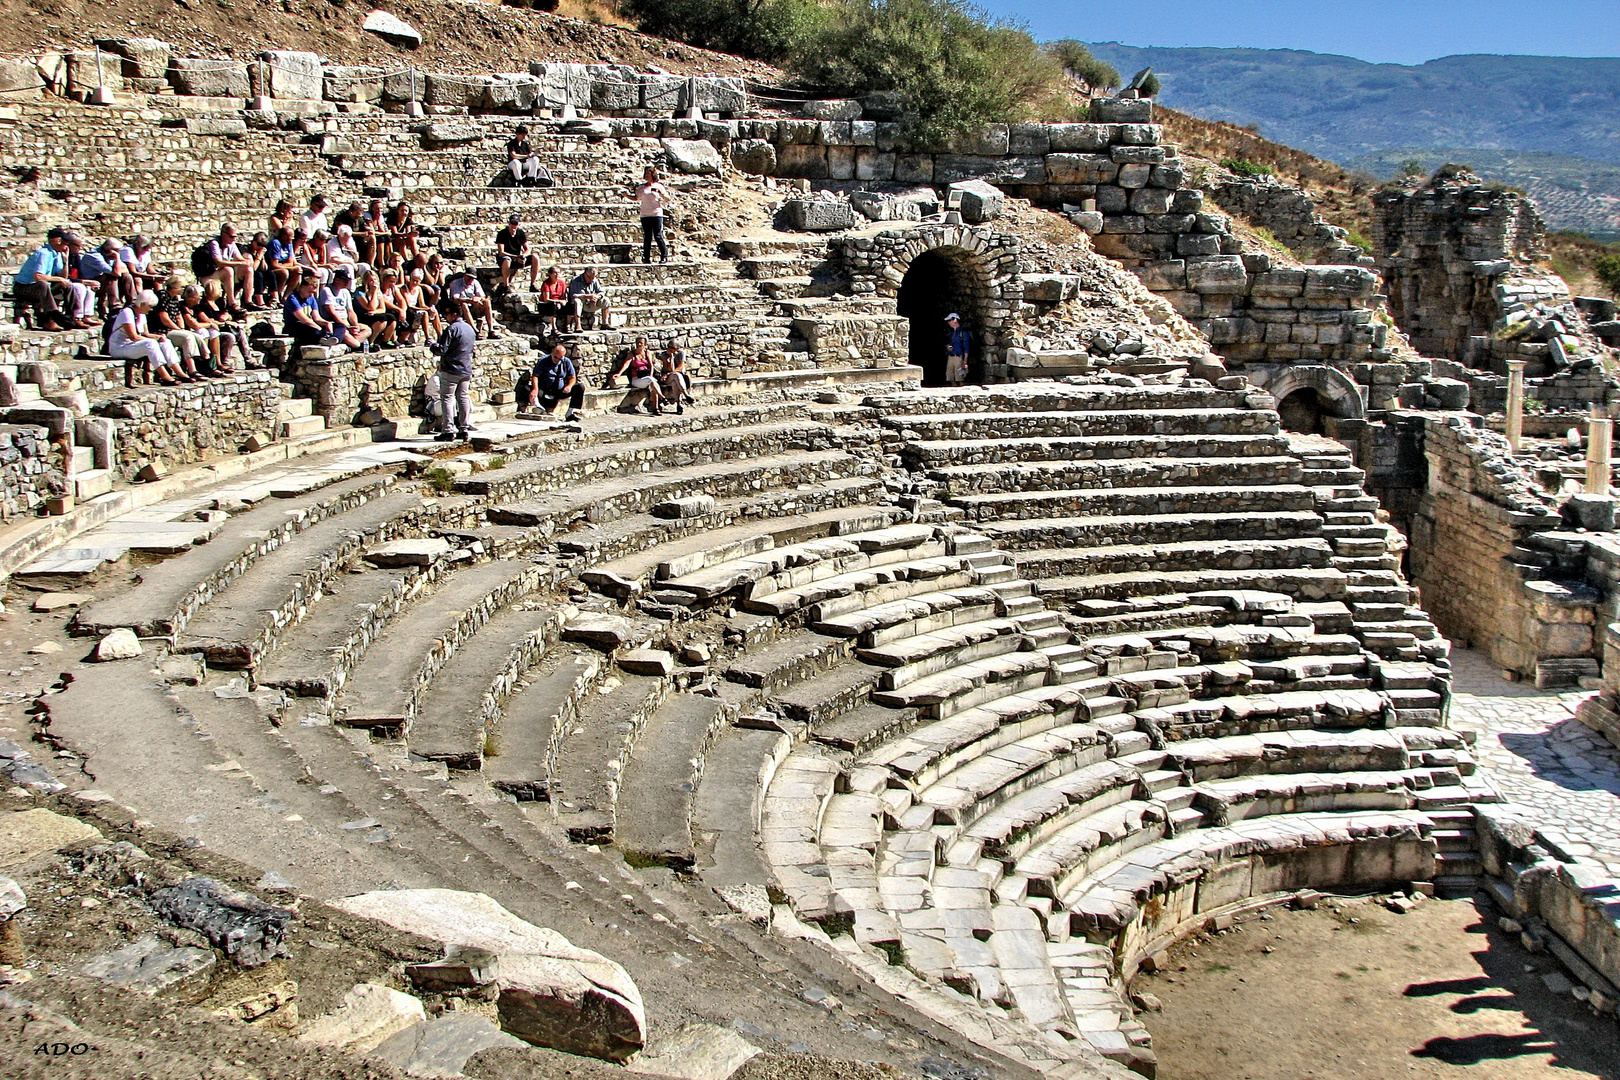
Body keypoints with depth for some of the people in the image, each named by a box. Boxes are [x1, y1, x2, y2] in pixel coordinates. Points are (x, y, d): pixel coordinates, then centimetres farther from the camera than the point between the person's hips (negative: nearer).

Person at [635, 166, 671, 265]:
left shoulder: (658, 186, 5)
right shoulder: (642, 188, 13)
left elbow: (668, 199, 4)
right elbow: (636, 198, 13)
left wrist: (661, 194, -16)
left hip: (656, 214, -3)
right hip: (645, 215, 3)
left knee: (658, 236, -8)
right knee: (647, 237, 2)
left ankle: (664, 256, -2)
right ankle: (647, 257, 5)